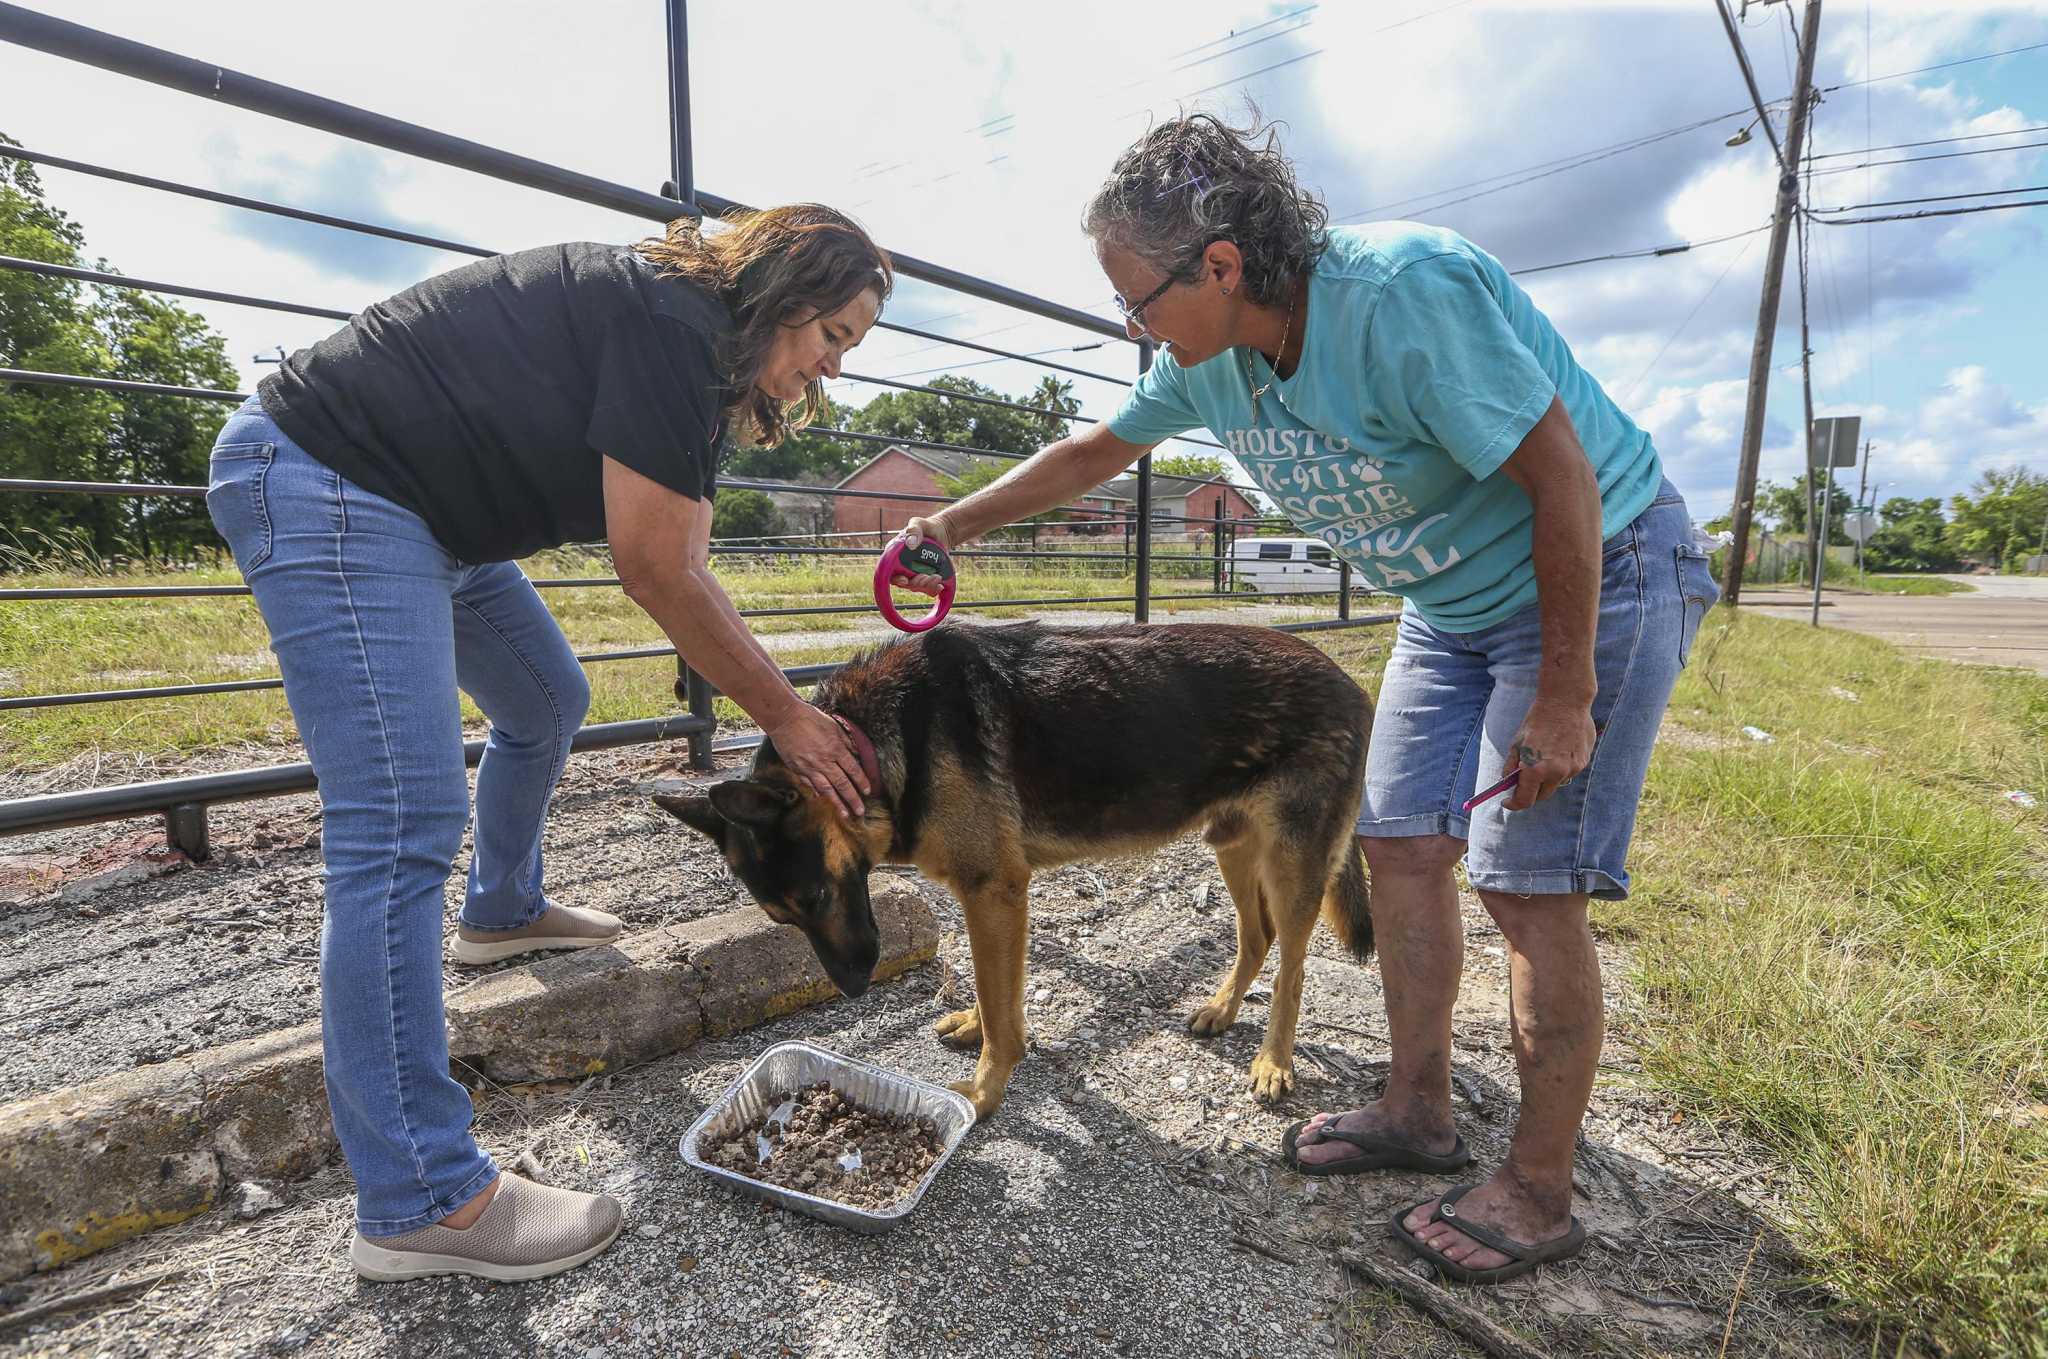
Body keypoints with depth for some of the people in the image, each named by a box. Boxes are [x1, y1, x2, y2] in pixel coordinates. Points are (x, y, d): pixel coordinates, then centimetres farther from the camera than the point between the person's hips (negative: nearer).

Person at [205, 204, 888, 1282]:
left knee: (546, 702, 21)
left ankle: (502, 911, 44)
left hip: (425, 508, 11)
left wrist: (787, 707, 2)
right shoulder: (671, 321, -19)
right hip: (324, 478, -11)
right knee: (403, 827, -16)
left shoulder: (701, 365, 11)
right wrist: (785, 716, -13)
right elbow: (654, 573, -21)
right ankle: (417, 1203, -9)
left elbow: (686, 568, 8)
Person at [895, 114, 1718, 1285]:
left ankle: (1541, 1191, 9)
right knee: (1401, 839, 5)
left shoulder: (1406, 291, -29)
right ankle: (1420, 1111, 22)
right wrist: (954, 525, 12)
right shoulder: (1211, 363, -5)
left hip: (1597, 573, -7)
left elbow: (1563, 480, -25)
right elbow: (1095, 453, 9)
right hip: (1454, 602, 8)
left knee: (1528, 882, -9)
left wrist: (1565, 693, -22)